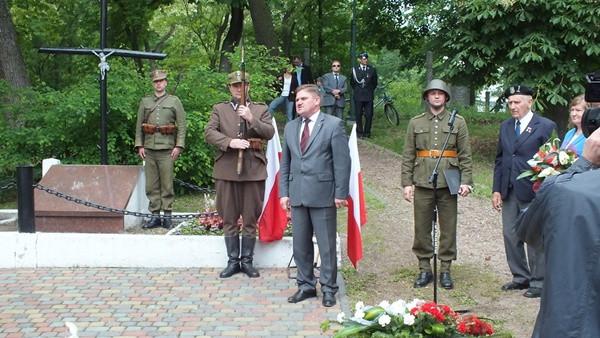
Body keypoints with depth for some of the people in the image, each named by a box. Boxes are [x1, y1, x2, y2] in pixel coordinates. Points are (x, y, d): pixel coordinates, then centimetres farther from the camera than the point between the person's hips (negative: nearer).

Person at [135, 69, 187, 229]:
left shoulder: (174, 101, 6)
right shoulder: (145, 102, 13)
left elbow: (182, 125, 1)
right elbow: (139, 125, 12)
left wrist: (179, 146, -7)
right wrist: (139, 145, 2)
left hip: (167, 149, -3)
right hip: (149, 149, 3)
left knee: (167, 184, -1)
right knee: (151, 185, 4)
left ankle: (167, 215, 5)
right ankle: (155, 215, 9)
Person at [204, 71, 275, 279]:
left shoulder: (261, 110, 11)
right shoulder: (219, 109, 10)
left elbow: (270, 133, -3)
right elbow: (209, 133, -3)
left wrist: (251, 119, -16)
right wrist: (230, 142, -18)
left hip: (254, 170, 0)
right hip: (227, 170, 0)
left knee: (251, 219, 4)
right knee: (229, 219, 6)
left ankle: (247, 261, 14)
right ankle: (233, 261, 15)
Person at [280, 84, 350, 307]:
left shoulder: (333, 125, -4)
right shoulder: (290, 128, 13)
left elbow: (342, 161, -7)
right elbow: (285, 163, 16)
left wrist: (340, 193, -11)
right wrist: (284, 192, 8)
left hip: (323, 194, -5)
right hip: (297, 195, 5)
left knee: (327, 245, 2)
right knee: (300, 245, 11)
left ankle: (328, 289, 13)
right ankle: (306, 285, 23)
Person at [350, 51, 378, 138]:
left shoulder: (372, 69, 6)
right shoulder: (354, 69, 4)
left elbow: (375, 83, 15)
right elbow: (352, 82, 13)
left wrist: (371, 90, 11)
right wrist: (356, 90, 11)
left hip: (369, 96, 1)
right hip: (358, 96, -1)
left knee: (369, 115, -2)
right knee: (358, 115, 0)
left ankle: (367, 132, 9)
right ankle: (359, 132, 9)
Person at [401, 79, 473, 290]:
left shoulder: (458, 122, 6)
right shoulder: (415, 123, 8)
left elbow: (465, 154, 4)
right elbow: (408, 156, 7)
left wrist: (466, 181, -5)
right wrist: (407, 183, -1)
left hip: (448, 183, -1)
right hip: (422, 184, 1)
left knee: (448, 229, 4)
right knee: (422, 228, 5)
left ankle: (445, 270, 15)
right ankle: (424, 269, 16)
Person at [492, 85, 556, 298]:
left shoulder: (545, 126, -6)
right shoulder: (505, 126, 12)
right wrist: (496, 190, 7)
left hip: (532, 192, -6)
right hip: (509, 192, 6)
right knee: (510, 236, 11)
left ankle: (539, 283, 12)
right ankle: (521, 277, 25)